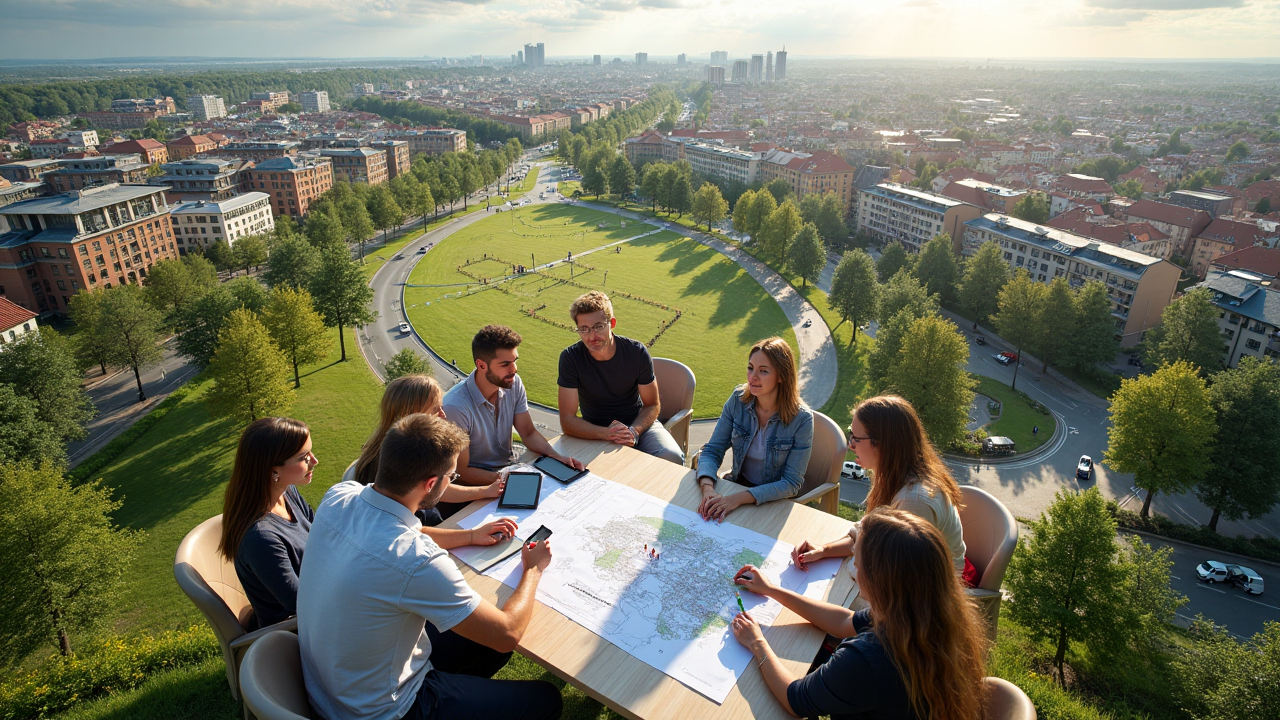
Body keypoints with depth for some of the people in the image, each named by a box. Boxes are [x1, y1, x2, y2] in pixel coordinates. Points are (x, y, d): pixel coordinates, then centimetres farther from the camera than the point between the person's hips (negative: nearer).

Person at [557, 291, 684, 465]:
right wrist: (606, 434, -33)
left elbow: (652, 405, -3)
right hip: (595, 433, 0)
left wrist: (634, 431, -24)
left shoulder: (637, 352, -12)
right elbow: (567, 420, -17)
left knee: (671, 457, -28)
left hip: (638, 423, 0)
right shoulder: (570, 358, -16)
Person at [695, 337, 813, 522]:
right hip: (738, 484, 3)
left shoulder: (801, 419, -18)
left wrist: (739, 498, -30)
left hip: (776, 500, -3)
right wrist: (708, 489, -28)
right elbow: (712, 451, -7)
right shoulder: (738, 400, -8)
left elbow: (791, 484, -18)